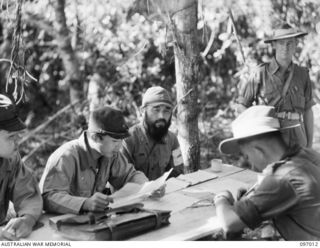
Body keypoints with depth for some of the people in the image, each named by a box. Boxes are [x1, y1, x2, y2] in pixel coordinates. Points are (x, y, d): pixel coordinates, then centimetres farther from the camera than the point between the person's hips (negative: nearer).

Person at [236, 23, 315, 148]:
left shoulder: (302, 74, 7)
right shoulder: (260, 73, -2)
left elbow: (308, 110, 12)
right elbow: (241, 106, 4)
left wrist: (309, 146, 9)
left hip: (296, 139, 3)